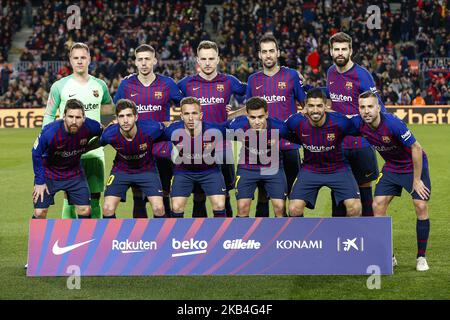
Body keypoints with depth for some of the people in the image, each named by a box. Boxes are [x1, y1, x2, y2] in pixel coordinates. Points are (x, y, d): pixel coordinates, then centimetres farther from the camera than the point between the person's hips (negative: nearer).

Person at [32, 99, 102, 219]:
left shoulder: (90, 127, -25)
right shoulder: (50, 132, -33)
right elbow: (36, 154, -16)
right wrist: (39, 182, -13)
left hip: (74, 173, 3)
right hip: (48, 172, -3)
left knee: (85, 210, 0)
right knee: (40, 213, -8)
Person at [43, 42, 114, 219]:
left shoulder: (100, 85, 9)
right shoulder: (59, 86, 0)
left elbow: (110, 108, 26)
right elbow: (49, 115, 3)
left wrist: (88, 109, 8)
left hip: (94, 152, 3)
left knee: (94, 200, 4)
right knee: (71, 200, -3)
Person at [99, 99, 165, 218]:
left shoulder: (151, 129, -30)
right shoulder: (109, 135, -27)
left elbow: (163, 128, -5)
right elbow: (100, 142, -1)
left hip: (146, 169, 0)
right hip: (121, 170, 1)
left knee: (159, 208, -13)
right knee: (108, 209, -12)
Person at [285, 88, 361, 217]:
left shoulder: (339, 122, -24)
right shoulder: (296, 122, -18)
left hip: (338, 169, -1)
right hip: (310, 169, 1)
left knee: (355, 207, -17)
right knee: (294, 209, -12)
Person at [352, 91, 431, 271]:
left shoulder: (393, 123, -32)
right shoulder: (358, 123, -17)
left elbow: (416, 149, -24)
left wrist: (416, 180, -19)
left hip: (414, 166, -5)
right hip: (391, 167, 5)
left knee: (421, 207, -14)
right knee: (378, 206, -7)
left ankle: (421, 258, 1)